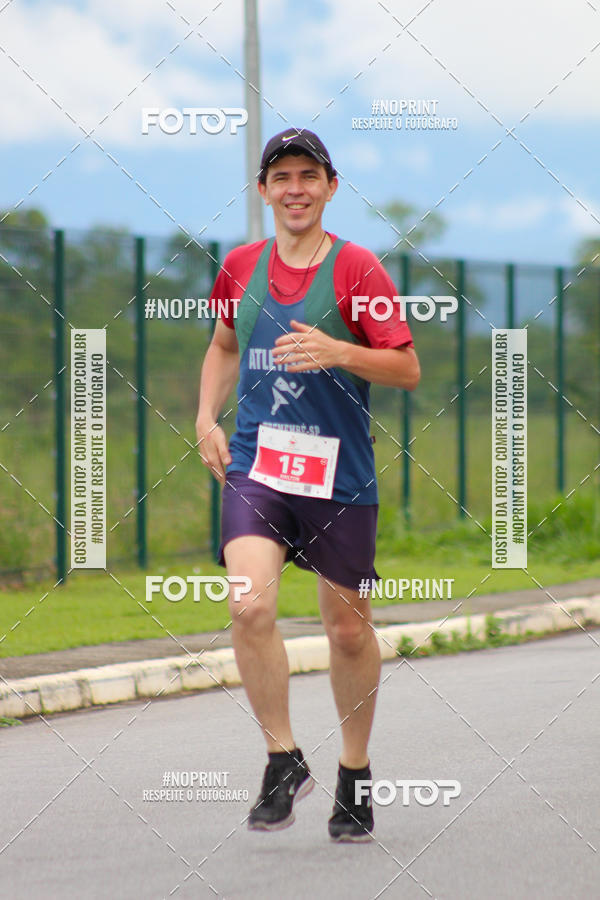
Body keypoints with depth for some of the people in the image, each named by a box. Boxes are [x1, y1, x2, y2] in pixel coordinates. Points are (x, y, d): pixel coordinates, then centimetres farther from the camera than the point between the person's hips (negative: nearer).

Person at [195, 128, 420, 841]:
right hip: (254, 465, 2)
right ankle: (284, 761, -4)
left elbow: (407, 369, -5)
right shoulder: (241, 266, 9)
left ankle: (354, 772, 27)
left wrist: (337, 352, -21)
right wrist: (206, 417, 12)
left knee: (348, 629, 7)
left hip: (339, 474, -2)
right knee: (250, 607, -19)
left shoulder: (357, 268, -3)